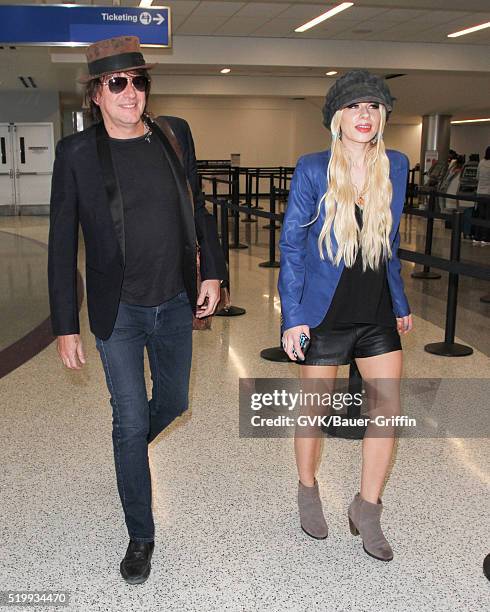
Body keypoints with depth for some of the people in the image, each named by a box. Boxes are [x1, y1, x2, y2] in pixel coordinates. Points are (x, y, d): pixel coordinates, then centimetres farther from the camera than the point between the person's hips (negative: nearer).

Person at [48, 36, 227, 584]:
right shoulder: (77, 153, -9)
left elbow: (197, 208, 12)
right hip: (118, 312, -3)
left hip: (176, 305, 4)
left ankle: (130, 448, 54)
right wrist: (65, 327, -7)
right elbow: (62, 246, -6)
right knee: (130, 421, 3)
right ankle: (140, 537, 22)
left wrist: (211, 271, 6)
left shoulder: (174, 134, 1)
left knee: (173, 402, 19)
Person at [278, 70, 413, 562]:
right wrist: (292, 317, -13)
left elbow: (389, 242, 12)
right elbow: (291, 244, -8)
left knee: (389, 408, 1)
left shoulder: (396, 166, 2)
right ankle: (308, 491, 36)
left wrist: (400, 304, 15)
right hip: (323, 313, -4)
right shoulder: (312, 170, -10)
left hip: (376, 313, 4)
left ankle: (367, 509, 20)